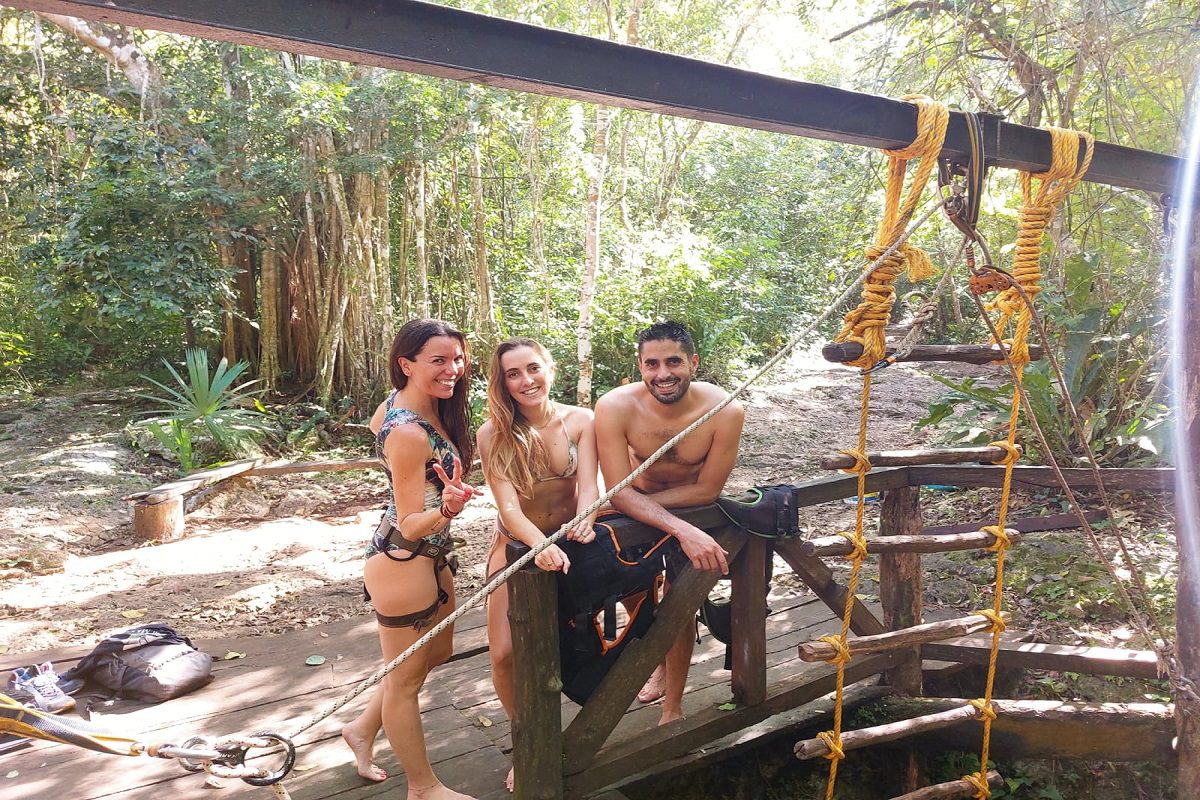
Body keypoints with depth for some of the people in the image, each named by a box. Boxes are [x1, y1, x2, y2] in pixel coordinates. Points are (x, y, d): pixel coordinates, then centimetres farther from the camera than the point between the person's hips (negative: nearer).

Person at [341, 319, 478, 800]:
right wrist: (446, 509, -44)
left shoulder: (399, 404, -2)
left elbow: (377, 426, 22)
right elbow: (410, 525, -24)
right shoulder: (410, 435, -29)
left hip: (431, 557, 10)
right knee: (405, 679, 10)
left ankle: (363, 729, 43)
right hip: (403, 564, -10)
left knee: (437, 653, 26)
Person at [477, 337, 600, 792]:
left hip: (567, 542, 1)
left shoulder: (580, 421, -12)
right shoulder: (493, 434, -16)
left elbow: (589, 486, -19)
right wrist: (541, 545, -42)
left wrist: (583, 522, -42)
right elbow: (508, 505, -23)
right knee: (505, 654, -8)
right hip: (517, 545, -1)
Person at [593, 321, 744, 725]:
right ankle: (660, 659, 42)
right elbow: (619, 492, -32)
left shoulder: (725, 411, -32)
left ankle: (673, 710, 21)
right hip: (635, 507, 1)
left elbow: (706, 490, -21)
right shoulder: (615, 408, -32)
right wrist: (683, 531, -42)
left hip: (695, 507, -1)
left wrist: (645, 500, -25)